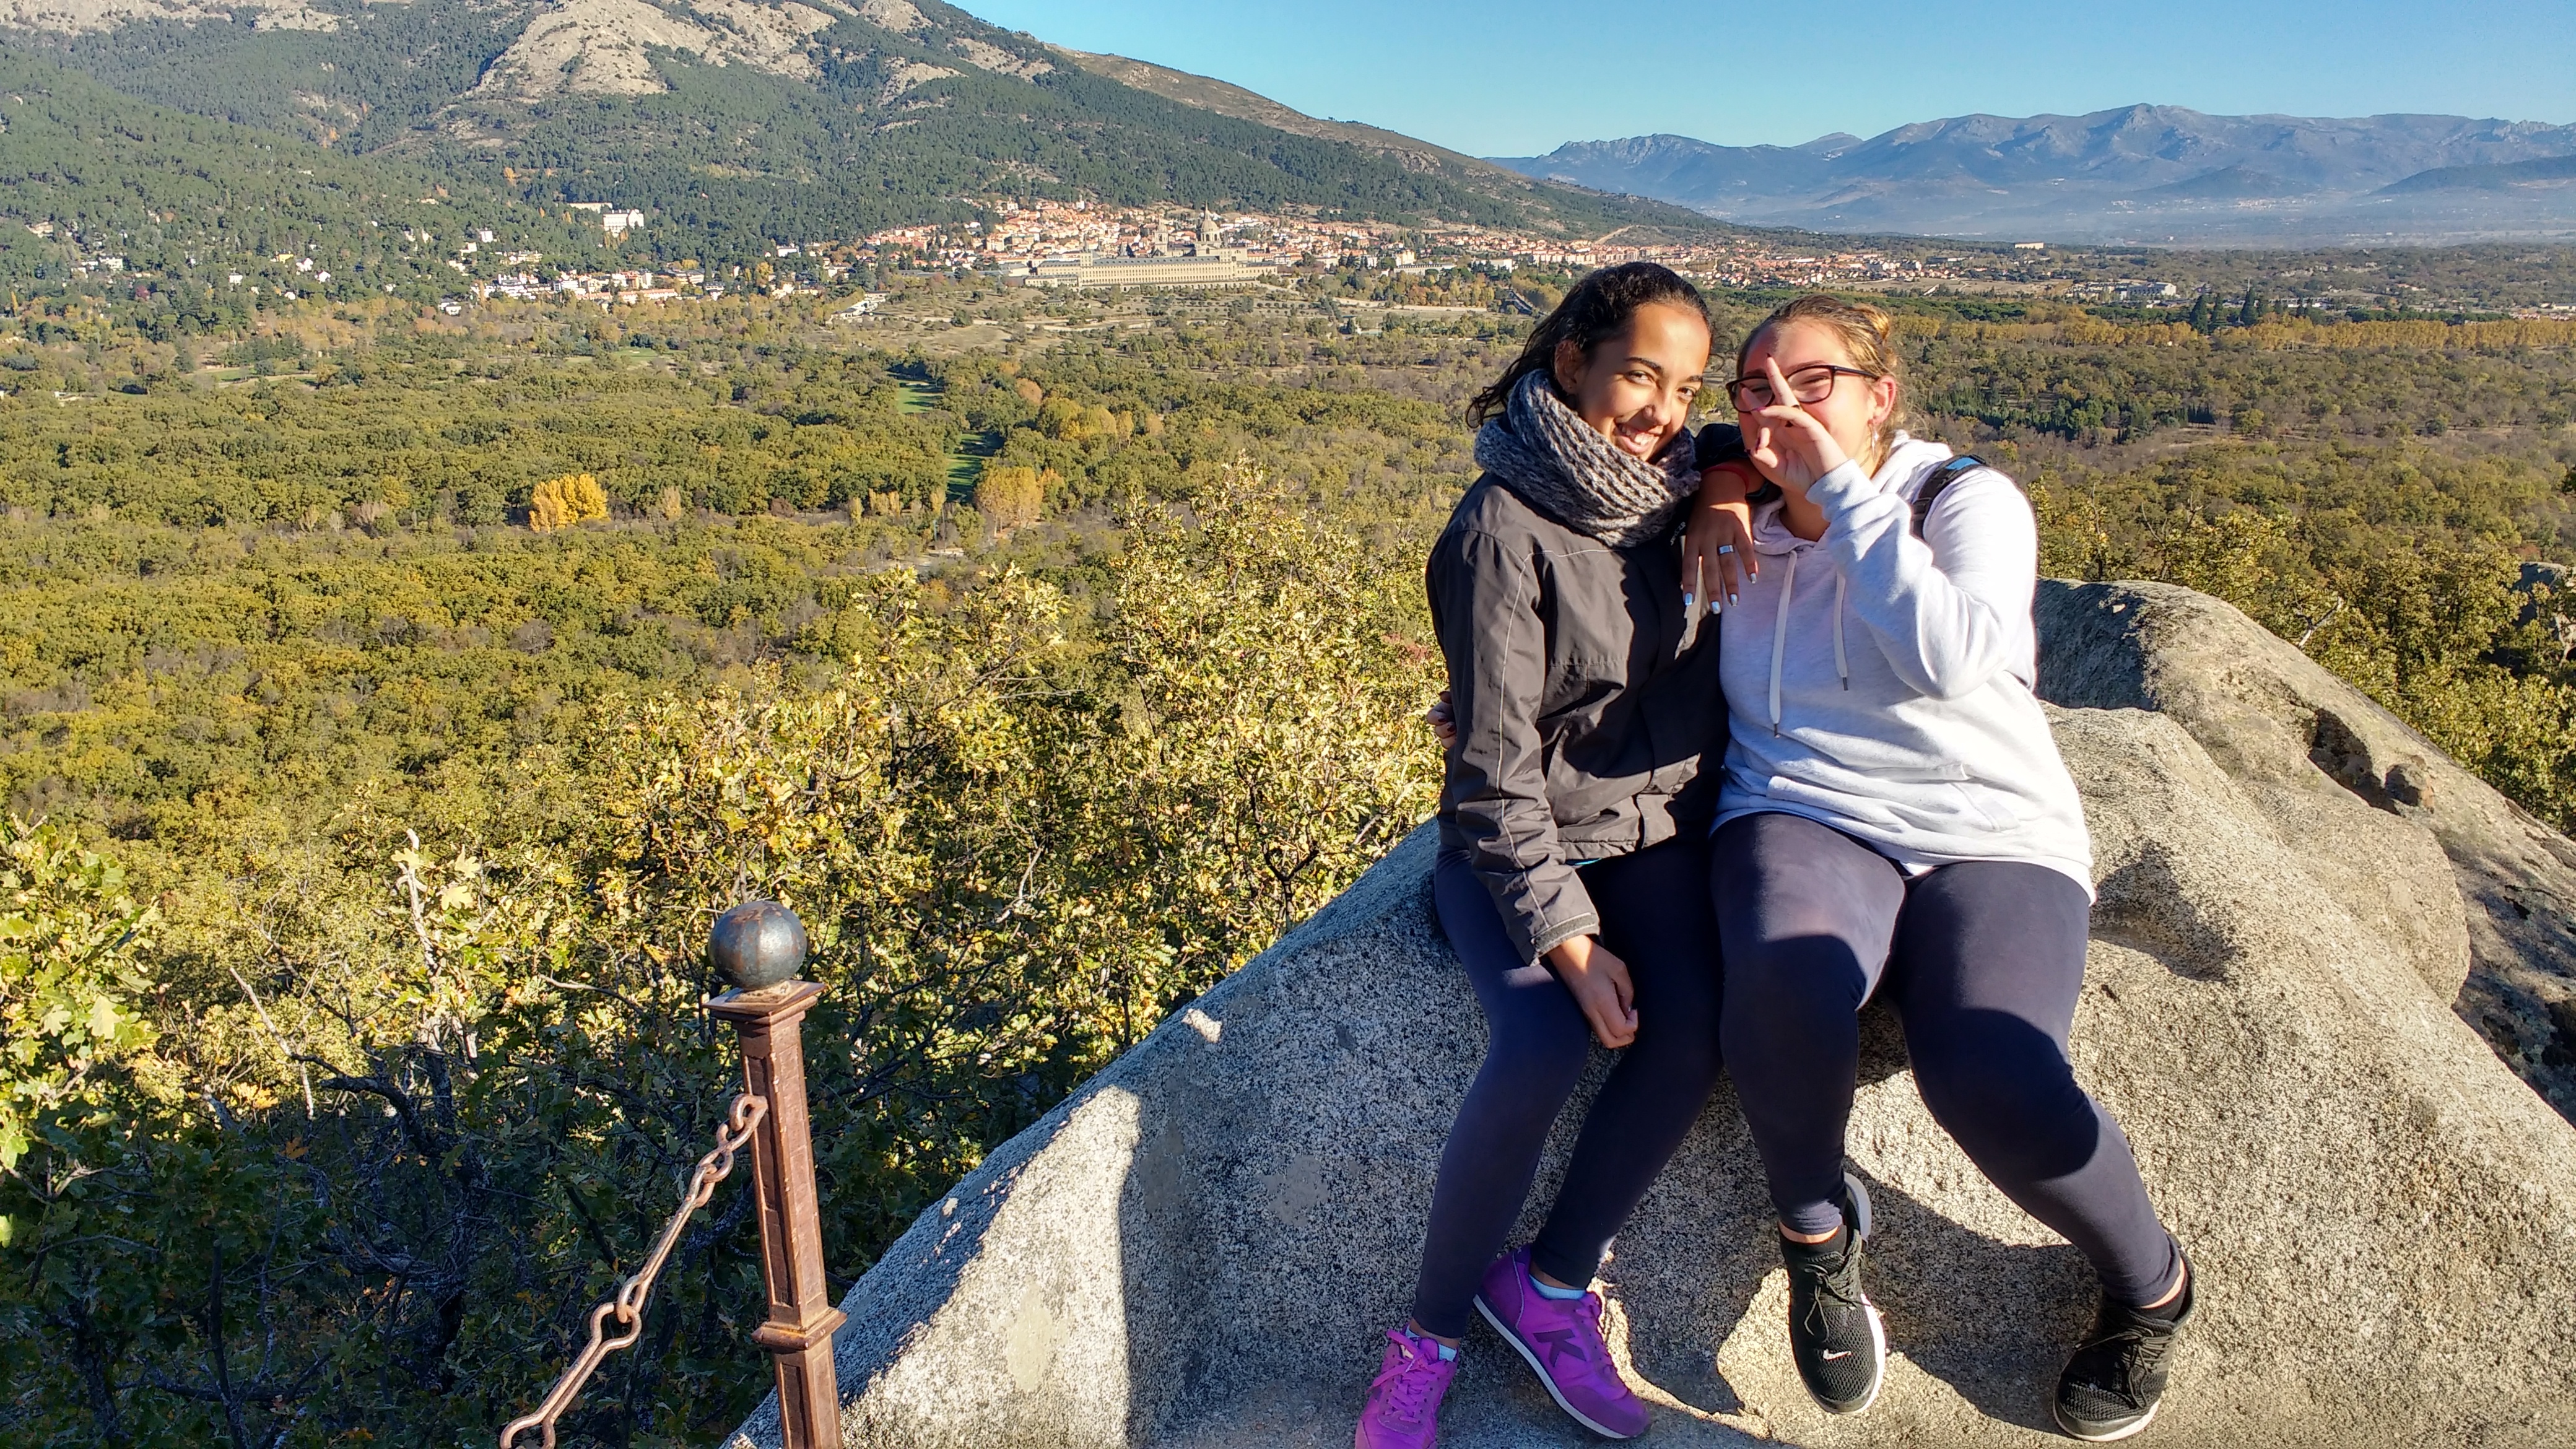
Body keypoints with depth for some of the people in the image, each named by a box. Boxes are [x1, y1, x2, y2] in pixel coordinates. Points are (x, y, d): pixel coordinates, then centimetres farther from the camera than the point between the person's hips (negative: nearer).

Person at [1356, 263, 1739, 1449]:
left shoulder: (1674, 489, 3)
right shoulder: (1503, 527, -15)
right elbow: (1494, 766, -18)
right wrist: (1566, 937, -23)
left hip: (1657, 824, 5)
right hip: (1520, 841, -5)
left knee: (1694, 1030, -23)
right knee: (1543, 1045, -30)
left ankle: (1548, 1283, -3)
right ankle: (1433, 1327, -7)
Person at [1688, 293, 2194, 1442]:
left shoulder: (1966, 499, 0)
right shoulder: (1738, 530, 10)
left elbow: (1947, 659, -19)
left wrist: (1844, 494, -14)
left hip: (1986, 833, -1)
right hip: (1803, 820, 2)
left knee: (1994, 1084, -30)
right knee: (1782, 991, -37)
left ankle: (2149, 1282, 6)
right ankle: (1815, 1226, -4)